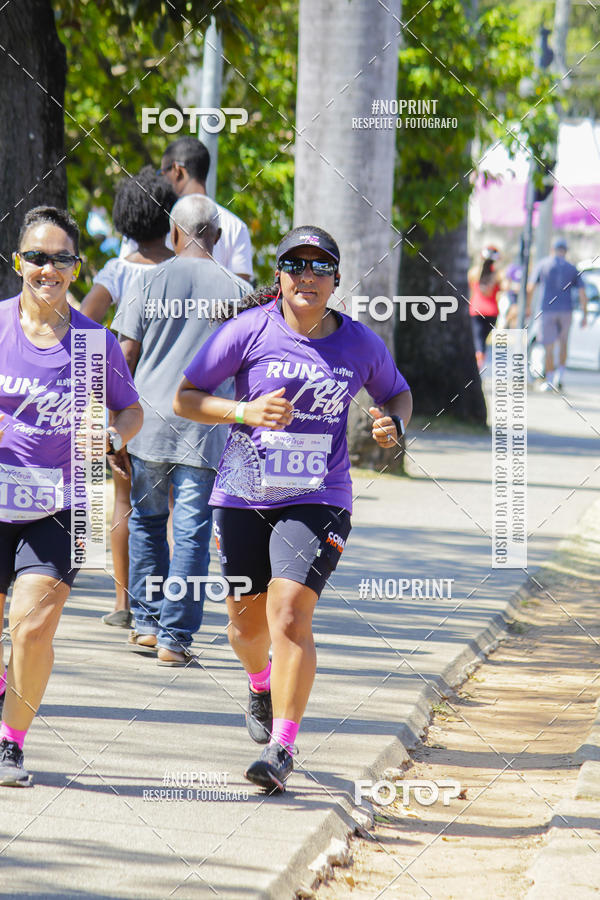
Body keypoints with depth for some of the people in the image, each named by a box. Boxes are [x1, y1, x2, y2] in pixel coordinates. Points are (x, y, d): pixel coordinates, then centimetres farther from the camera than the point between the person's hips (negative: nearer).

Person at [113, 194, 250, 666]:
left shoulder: (154, 281, 0)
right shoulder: (237, 290, 2)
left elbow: (126, 355, 0)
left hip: (150, 420, 1)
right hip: (206, 429, -1)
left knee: (147, 521, 17)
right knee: (192, 532, 1)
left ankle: (147, 622, 18)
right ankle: (175, 636, -1)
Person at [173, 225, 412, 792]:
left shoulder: (360, 343, 2)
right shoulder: (251, 330, -5)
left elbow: (397, 392, 22)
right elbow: (185, 398, -1)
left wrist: (393, 423, -1)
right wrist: (246, 411, -17)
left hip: (316, 501, -1)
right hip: (243, 493, 1)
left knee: (289, 616, -17)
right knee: (246, 622, 13)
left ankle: (281, 750, -13)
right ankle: (261, 686, 49)